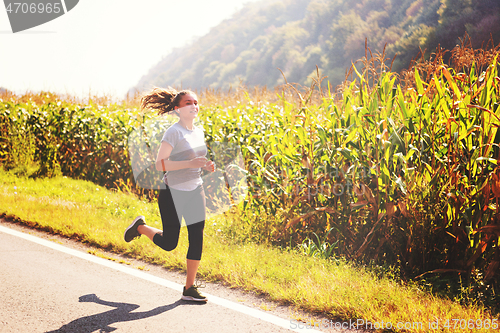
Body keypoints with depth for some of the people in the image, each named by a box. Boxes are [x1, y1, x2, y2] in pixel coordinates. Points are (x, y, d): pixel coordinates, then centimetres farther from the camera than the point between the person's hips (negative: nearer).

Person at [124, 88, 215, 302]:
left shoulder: (199, 132, 8)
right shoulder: (173, 132, -15)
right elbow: (160, 164, -21)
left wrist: (206, 166, 0)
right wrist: (190, 163, -29)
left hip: (195, 191, 6)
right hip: (173, 193, -6)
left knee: (197, 239, 1)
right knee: (169, 243, 5)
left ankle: (189, 288, 11)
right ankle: (140, 227, 35)